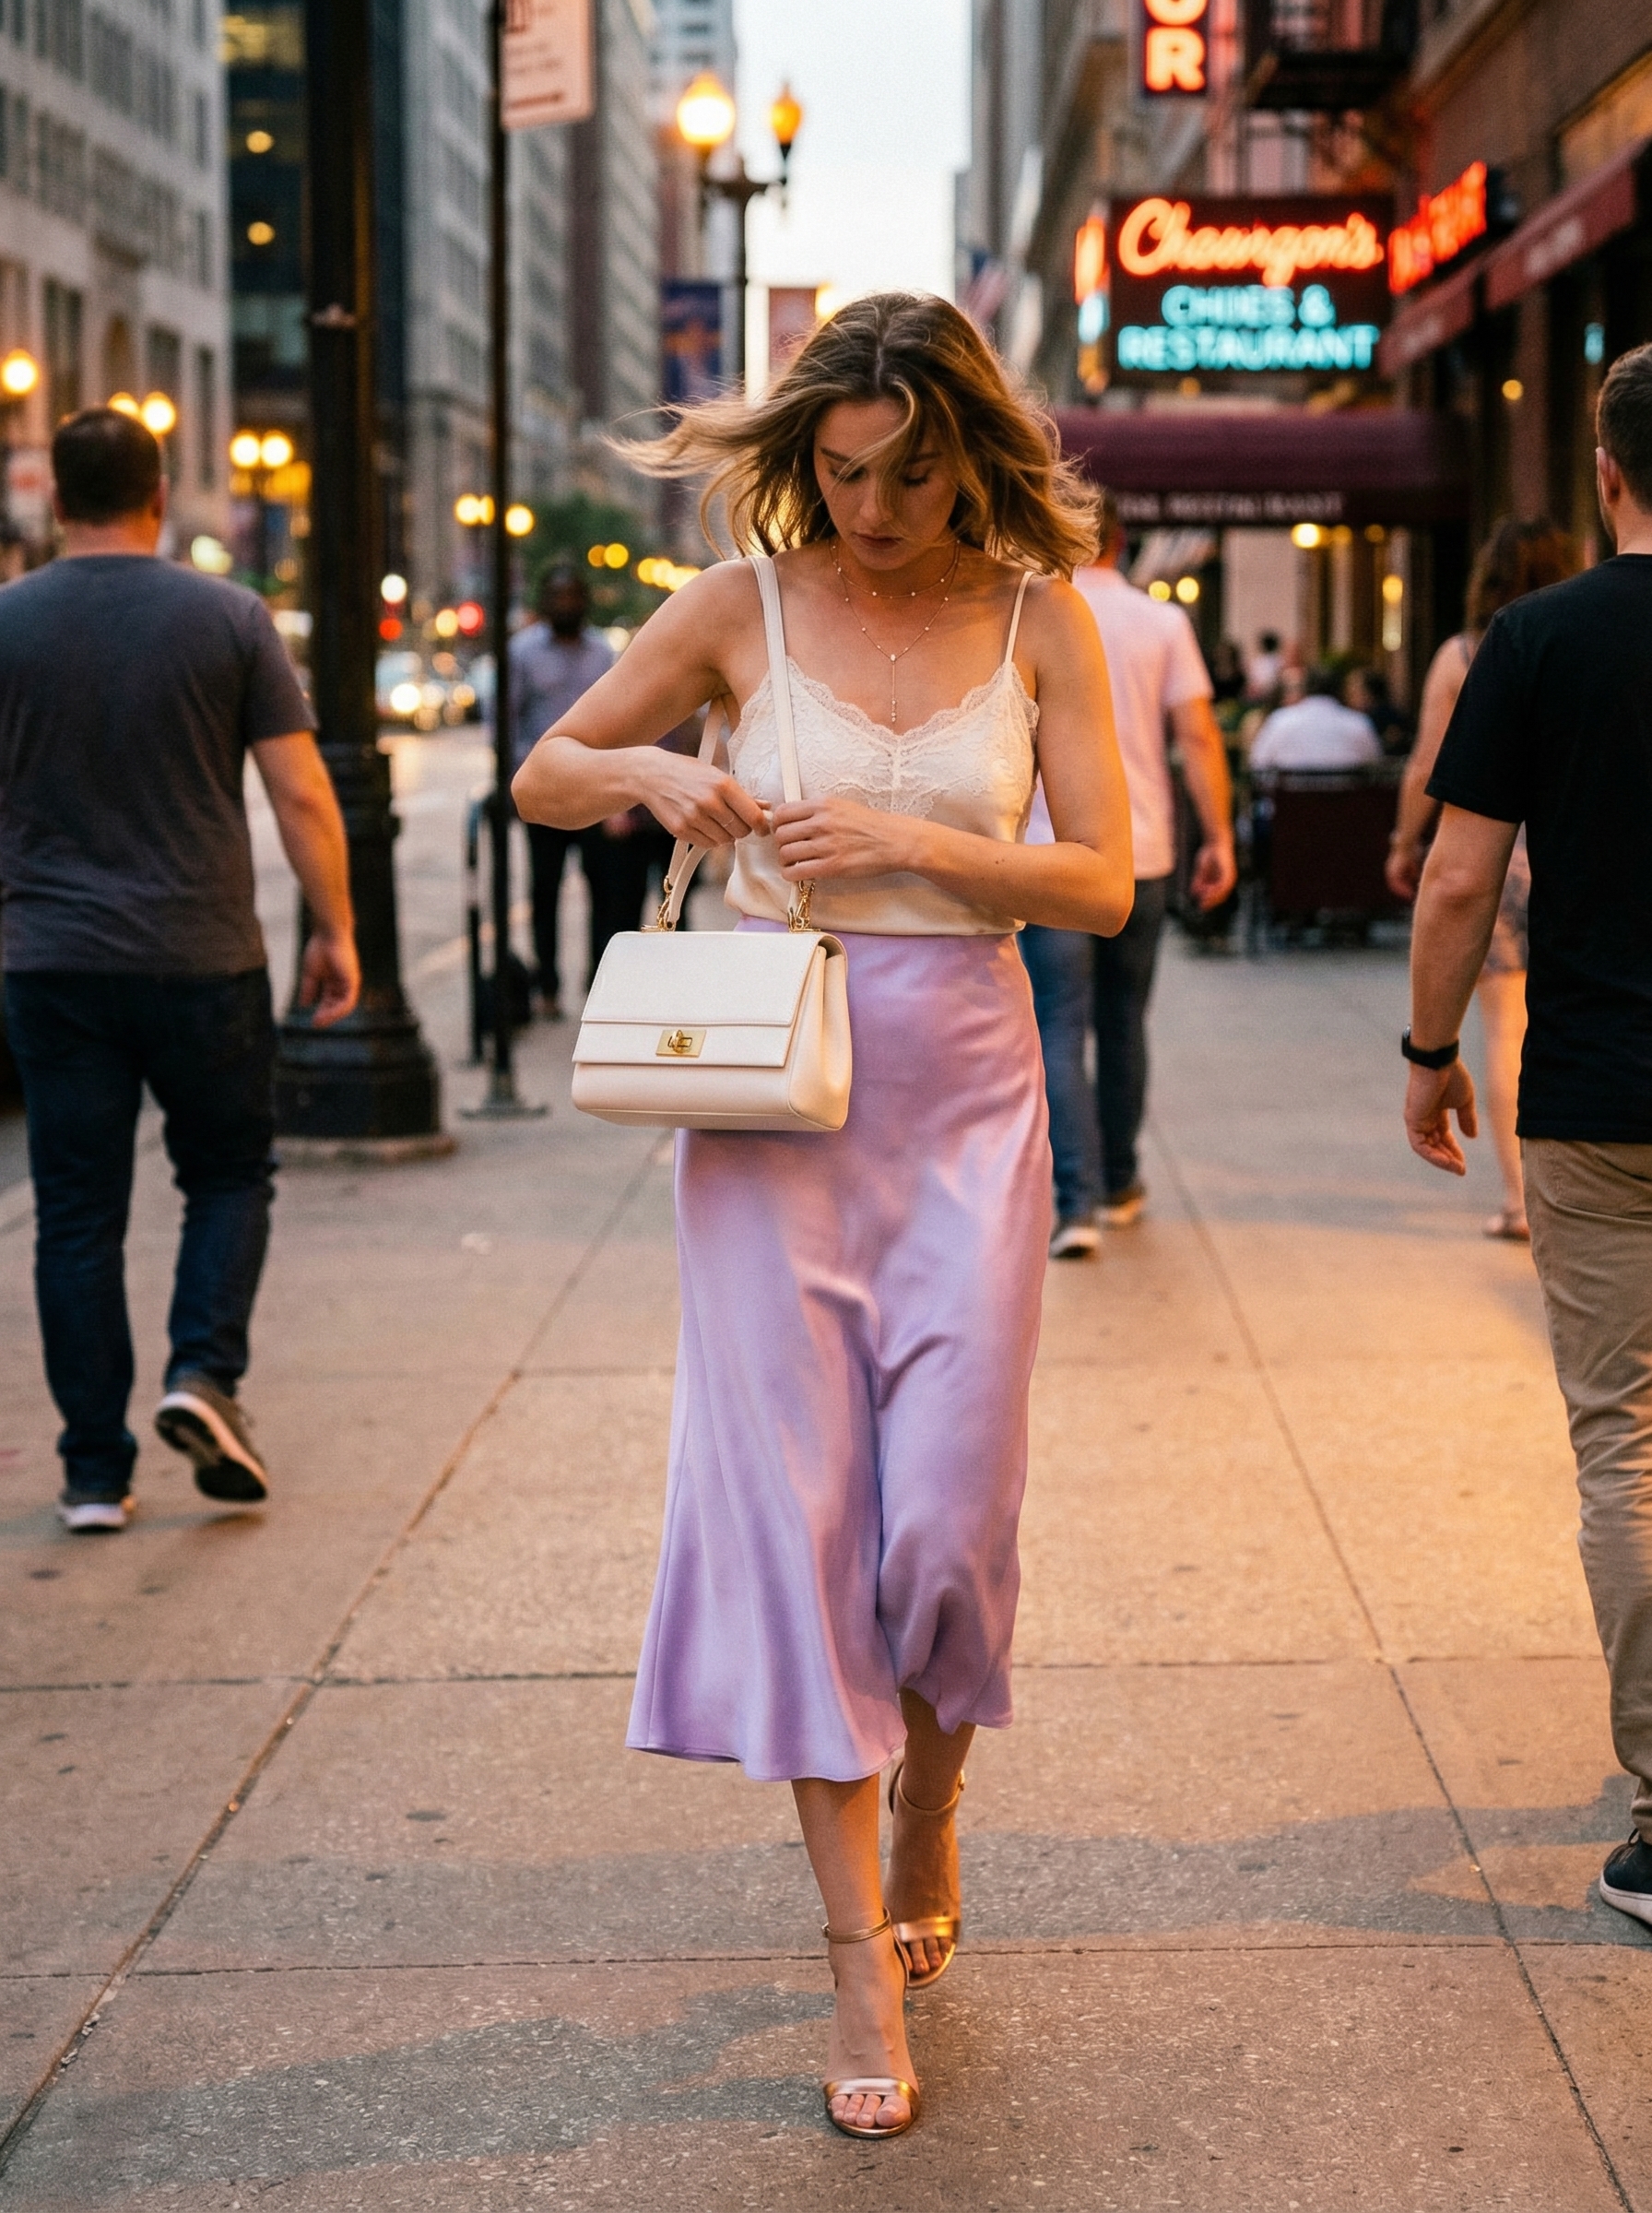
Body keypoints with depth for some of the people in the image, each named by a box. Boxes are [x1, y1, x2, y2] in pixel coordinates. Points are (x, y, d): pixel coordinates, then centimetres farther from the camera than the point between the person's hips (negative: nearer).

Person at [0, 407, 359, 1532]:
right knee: (230, 1172, 18)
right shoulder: (230, 617, -3)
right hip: (204, 961, -1)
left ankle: (96, 1469, 7)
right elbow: (302, 792, -5)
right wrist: (336, 932, 3)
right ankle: (205, 1370, -4)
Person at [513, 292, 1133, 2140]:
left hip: (965, 1092, 0)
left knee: (948, 1505, -3)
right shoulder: (743, 608, 1)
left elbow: (1100, 885, -1)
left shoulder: (1039, 620, 2)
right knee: (796, 1496, -3)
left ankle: (926, 1815, 29)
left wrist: (916, 844, -15)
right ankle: (862, 1957, 5)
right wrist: (648, 772, -12)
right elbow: (542, 777, 10)